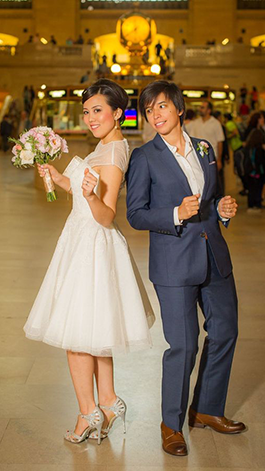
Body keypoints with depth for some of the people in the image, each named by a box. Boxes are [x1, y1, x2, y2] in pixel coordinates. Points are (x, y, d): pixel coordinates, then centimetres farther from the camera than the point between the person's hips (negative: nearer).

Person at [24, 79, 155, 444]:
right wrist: (54, 174, 17)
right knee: (92, 329, 17)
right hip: (85, 242, 10)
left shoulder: (113, 154, -20)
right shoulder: (107, 145, 10)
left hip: (94, 245, -10)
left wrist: (92, 196, -42)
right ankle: (108, 401, 27)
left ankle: (89, 412, 13)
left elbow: (106, 216, -24)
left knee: (77, 332, 0)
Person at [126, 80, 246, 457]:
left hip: (214, 257, 6)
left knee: (225, 331, 14)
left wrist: (224, 209, -3)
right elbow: (135, 215, -8)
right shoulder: (144, 158, -6)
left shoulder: (204, 149, 10)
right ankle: (172, 423, 20)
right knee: (183, 345, -2)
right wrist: (177, 214, -22)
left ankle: (207, 410, 34)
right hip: (174, 263, -6)